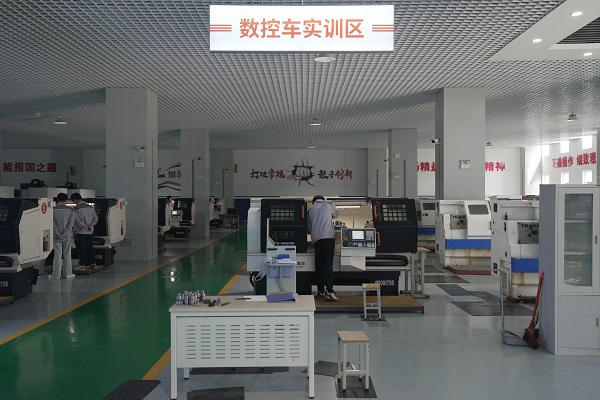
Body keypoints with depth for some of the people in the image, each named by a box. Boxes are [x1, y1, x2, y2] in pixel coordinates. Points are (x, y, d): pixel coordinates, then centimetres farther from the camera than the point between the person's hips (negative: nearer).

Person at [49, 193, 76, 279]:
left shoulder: (53, 210, -5)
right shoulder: (70, 210, -2)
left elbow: (52, 223, -10)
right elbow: (71, 223, -8)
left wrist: (58, 234, -9)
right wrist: (65, 234, -9)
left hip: (57, 236, -1)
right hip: (67, 236, 1)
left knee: (57, 255, 3)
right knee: (67, 254, 8)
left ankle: (56, 274, 5)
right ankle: (68, 273, 12)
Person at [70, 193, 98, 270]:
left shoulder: (76, 208, -9)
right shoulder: (91, 207, 10)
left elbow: (77, 220, -19)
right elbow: (96, 218, 5)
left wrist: (84, 226, -19)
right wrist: (91, 225, -7)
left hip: (80, 232, -6)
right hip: (90, 232, 6)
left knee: (82, 249, 0)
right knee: (90, 248, 13)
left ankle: (83, 265, 1)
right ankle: (92, 263, 16)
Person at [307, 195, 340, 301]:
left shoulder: (311, 210, 21)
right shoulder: (328, 204, 14)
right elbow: (336, 213, 33)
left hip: (316, 238, 3)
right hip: (328, 236, -3)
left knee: (319, 265, 6)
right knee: (328, 264, -9)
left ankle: (321, 291, 7)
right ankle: (329, 291, -18)